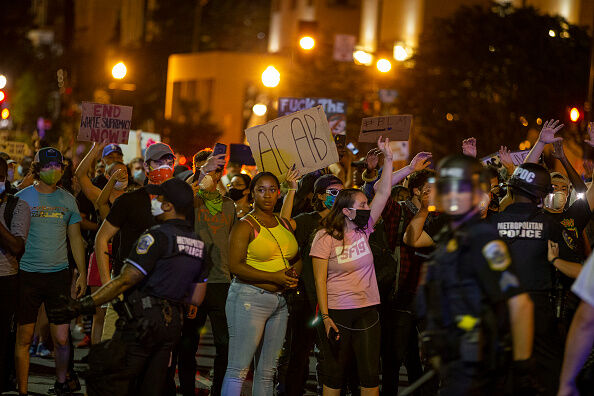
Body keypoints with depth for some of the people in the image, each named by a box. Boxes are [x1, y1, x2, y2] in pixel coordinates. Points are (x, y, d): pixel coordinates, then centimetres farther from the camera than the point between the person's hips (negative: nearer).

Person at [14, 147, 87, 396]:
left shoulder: (67, 200, 9)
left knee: (62, 339, 0)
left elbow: (75, 238, 16)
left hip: (59, 275, 2)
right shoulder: (22, 198, 1)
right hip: (27, 274, -2)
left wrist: (82, 273, 12)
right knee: (24, 338, 1)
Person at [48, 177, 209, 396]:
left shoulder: (157, 236, -12)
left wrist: (84, 305, -14)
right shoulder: (199, 243, 12)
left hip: (144, 320, -8)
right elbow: (197, 298, 15)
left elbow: (125, 281, -16)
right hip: (173, 324, 8)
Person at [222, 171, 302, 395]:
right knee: (238, 369, -10)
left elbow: (297, 259, 25)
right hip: (250, 299, -7)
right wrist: (274, 277, -19)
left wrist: (293, 274, 1)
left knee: (267, 372, 10)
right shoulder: (246, 226, -6)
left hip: (280, 300, 7)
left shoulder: (284, 224, 15)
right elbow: (235, 266, -15)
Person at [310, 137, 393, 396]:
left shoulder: (363, 230, 7)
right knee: (334, 374, 2)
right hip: (337, 312, -4)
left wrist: (388, 159, -1)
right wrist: (325, 317, -14)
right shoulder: (325, 237, -6)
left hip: (367, 311, 4)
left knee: (371, 374, 2)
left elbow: (383, 193, 4)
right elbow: (320, 280, -8)